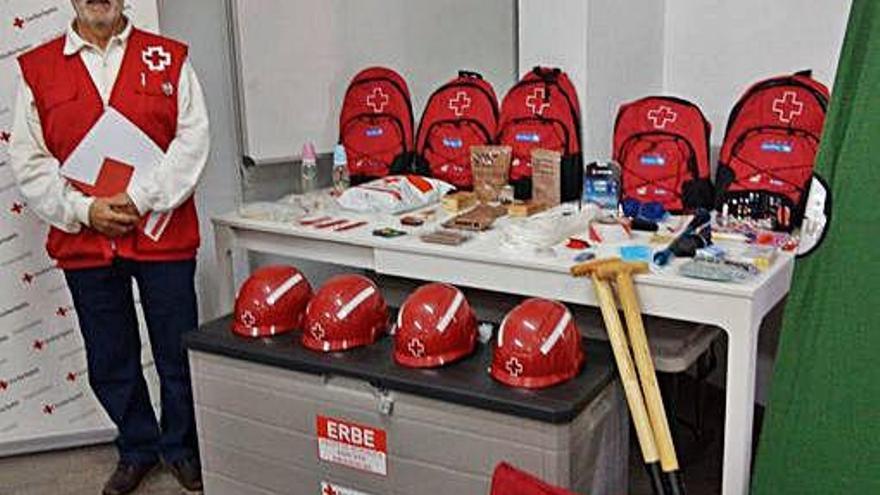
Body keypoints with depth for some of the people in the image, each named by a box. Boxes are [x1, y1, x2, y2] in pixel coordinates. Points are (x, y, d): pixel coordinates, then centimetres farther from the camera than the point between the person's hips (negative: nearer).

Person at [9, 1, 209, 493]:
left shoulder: (170, 59, 3)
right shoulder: (36, 70, 5)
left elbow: (193, 139, -6)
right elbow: (30, 162, 2)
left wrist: (140, 198, -15)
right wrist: (84, 209, -11)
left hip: (162, 236, -1)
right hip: (83, 243, 2)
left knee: (178, 355, 9)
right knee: (111, 364, 15)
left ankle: (182, 448, 32)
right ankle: (138, 449, 37)